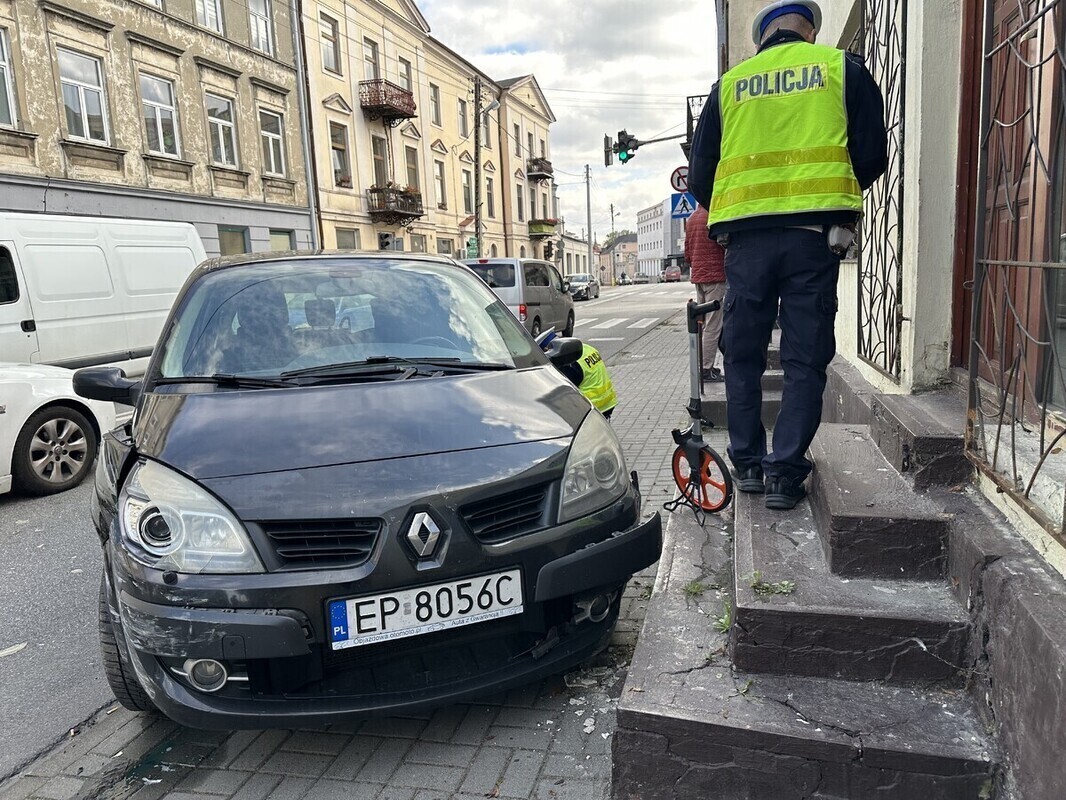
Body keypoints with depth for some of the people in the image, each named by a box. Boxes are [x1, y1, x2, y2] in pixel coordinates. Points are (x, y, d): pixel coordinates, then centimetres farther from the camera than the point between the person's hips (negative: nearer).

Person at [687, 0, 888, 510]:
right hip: (813, 234, -1)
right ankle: (785, 473, 1)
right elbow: (872, 154, 5)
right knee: (804, 359, 3)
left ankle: (747, 463, 16)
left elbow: (700, 172, 12)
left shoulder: (729, 83, 12)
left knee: (743, 354, 12)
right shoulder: (841, 69, 8)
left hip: (746, 238, 2)